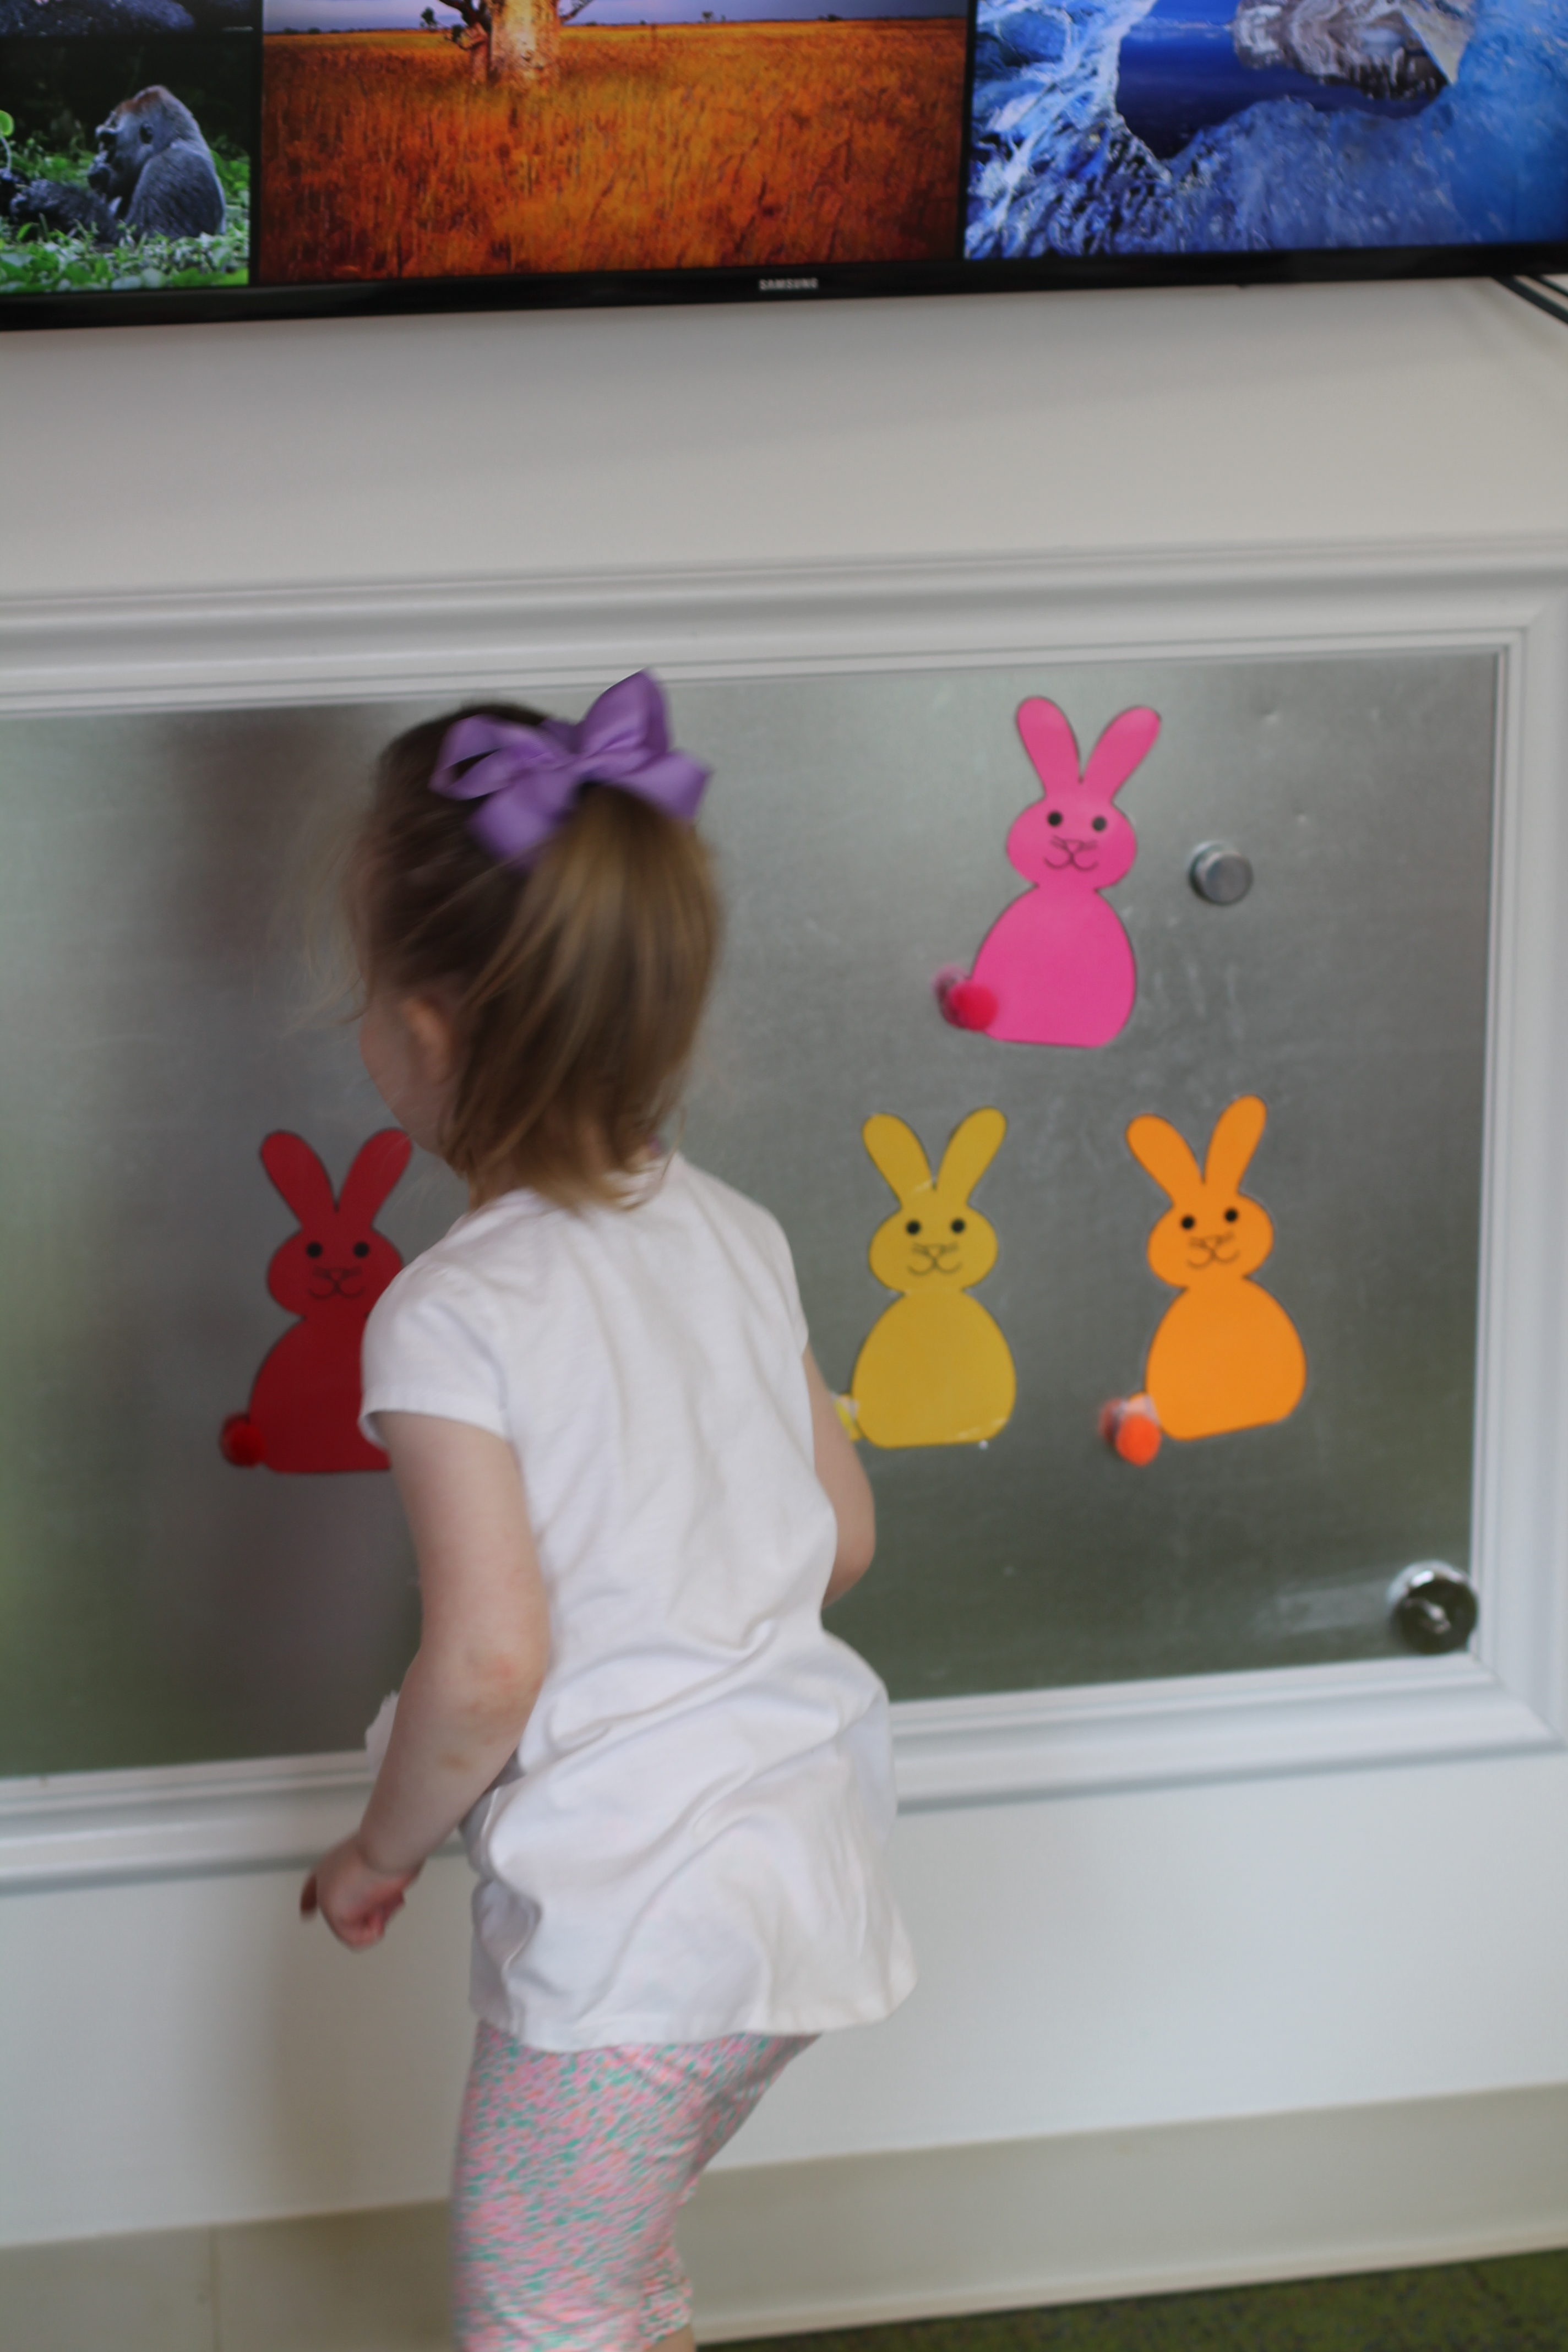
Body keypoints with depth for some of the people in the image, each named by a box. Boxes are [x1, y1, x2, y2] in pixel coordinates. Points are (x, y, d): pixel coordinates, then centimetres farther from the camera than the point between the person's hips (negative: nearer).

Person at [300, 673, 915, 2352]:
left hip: (629, 1922, -8)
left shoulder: (449, 1317, -18)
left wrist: (383, 1848, -6)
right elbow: (845, 1537, 11)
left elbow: (489, 1659, -22)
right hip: (807, 1867, 8)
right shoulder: (734, 1236, 4)